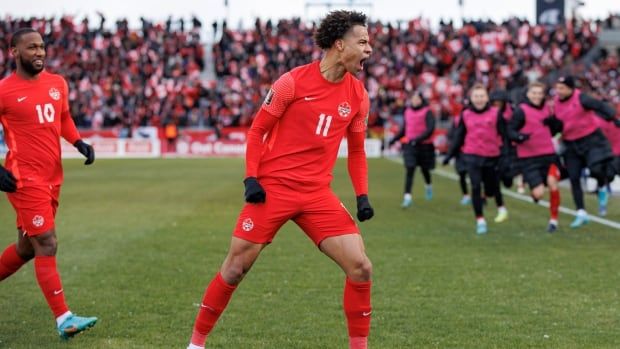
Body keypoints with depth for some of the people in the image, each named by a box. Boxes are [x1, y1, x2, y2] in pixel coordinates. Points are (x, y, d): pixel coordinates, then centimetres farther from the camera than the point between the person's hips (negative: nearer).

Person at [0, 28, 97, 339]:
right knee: (46, 246, -10)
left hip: (52, 178, 7)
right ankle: (63, 319, -10)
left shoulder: (57, 84, 9)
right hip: (25, 180, -7)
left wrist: (79, 143, 7)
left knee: (26, 247, 16)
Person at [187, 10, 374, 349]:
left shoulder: (357, 95, 5)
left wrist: (362, 195, 4)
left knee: (360, 267, -8)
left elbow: (356, 150, 15)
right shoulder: (292, 82, -8)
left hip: (317, 194, 4)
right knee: (236, 267, -1)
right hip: (272, 187, -4)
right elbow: (257, 130, -1)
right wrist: (251, 178, -10)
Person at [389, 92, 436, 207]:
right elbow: (404, 129, 18)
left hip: (424, 145, -3)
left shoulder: (427, 112, -7)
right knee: (409, 170, -10)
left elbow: (430, 128, -16)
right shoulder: (408, 112, 8)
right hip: (409, 145, 3)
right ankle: (407, 196, -14)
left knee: (424, 169, 12)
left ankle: (428, 185, 46)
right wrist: (394, 139, 6)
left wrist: (418, 139, -27)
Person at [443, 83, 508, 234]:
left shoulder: (496, 113, -1)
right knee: (475, 187, -10)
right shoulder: (465, 115, 4)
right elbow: (459, 137, 11)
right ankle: (480, 220, -2)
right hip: (472, 156, 1)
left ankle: (501, 208, 39)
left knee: (491, 188, 7)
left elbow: (504, 135, 0)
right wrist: (450, 154, 7)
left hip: (492, 157, -1)